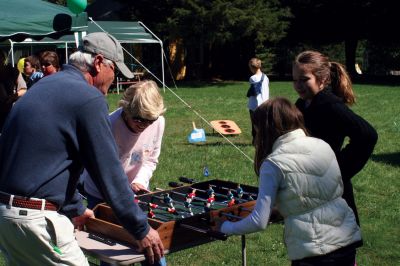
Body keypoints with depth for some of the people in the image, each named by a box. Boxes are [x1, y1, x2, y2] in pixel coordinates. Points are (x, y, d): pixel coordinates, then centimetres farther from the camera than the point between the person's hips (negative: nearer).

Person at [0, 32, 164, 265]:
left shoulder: (44, 86, 15)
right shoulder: (89, 98, -13)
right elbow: (109, 171, -12)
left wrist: (76, 208, 31)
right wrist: (142, 230, -3)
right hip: (35, 219, -9)